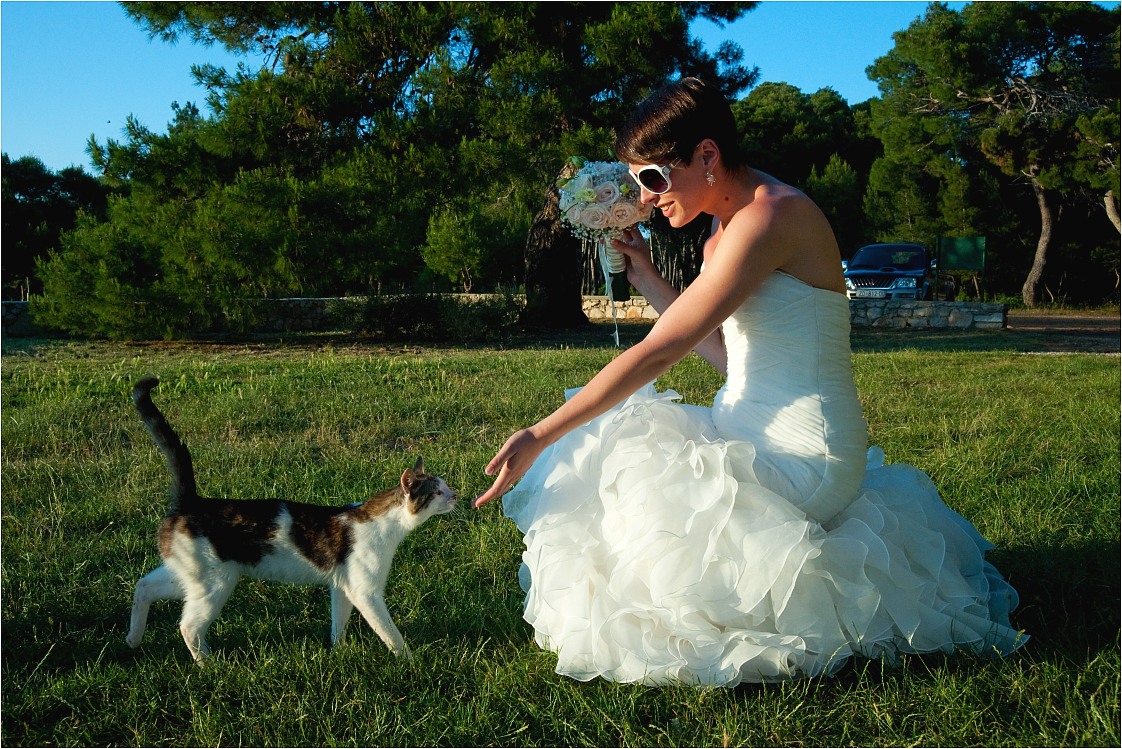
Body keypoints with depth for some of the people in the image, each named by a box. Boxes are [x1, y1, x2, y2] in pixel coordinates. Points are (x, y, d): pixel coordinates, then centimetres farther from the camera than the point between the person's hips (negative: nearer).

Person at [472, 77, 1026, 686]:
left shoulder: (770, 217, -19)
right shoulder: (728, 228, 11)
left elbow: (656, 354, -21)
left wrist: (541, 437, -18)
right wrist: (646, 279, 9)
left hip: (799, 453, -10)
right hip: (754, 433, 10)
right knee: (600, 441, 14)